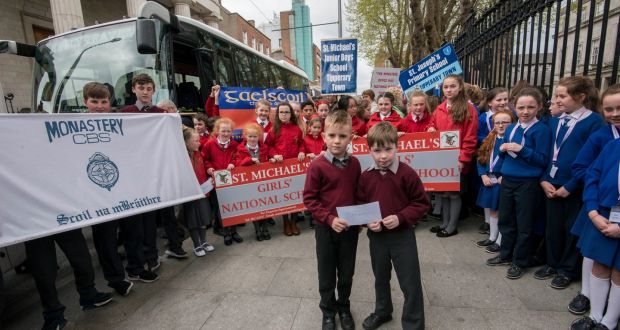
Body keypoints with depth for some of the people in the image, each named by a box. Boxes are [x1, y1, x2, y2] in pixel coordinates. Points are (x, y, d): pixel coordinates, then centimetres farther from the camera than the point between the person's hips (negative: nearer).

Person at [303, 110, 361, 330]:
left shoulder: (354, 164, -2)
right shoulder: (317, 166, -15)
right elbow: (309, 198, -12)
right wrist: (330, 219, -19)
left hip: (350, 227, 3)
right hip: (325, 228, -3)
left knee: (347, 273, 19)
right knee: (327, 275, 14)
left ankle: (344, 308, 43)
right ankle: (328, 311, 38)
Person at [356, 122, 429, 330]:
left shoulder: (407, 173, -14)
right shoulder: (365, 176, -5)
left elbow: (421, 203, -9)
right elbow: (360, 205, 4)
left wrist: (401, 218, -21)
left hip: (403, 235, -3)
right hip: (376, 235, 4)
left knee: (410, 283, 7)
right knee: (380, 278, 23)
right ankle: (382, 312, 47)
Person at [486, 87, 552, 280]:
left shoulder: (541, 130, -10)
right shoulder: (510, 129, 8)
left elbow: (543, 161, -12)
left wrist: (522, 150, -22)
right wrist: (502, 149, -5)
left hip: (528, 184, -6)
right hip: (508, 181, 6)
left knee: (524, 225, 7)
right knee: (505, 220, 17)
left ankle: (520, 262, 23)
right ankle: (506, 254, 34)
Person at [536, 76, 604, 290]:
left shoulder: (594, 121, -10)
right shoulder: (555, 121, 8)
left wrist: (570, 186, -15)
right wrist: (544, 180, -1)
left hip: (576, 187, -5)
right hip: (553, 185, 5)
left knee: (572, 229, 10)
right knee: (552, 227, 15)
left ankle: (568, 270, 27)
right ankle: (552, 263, 32)